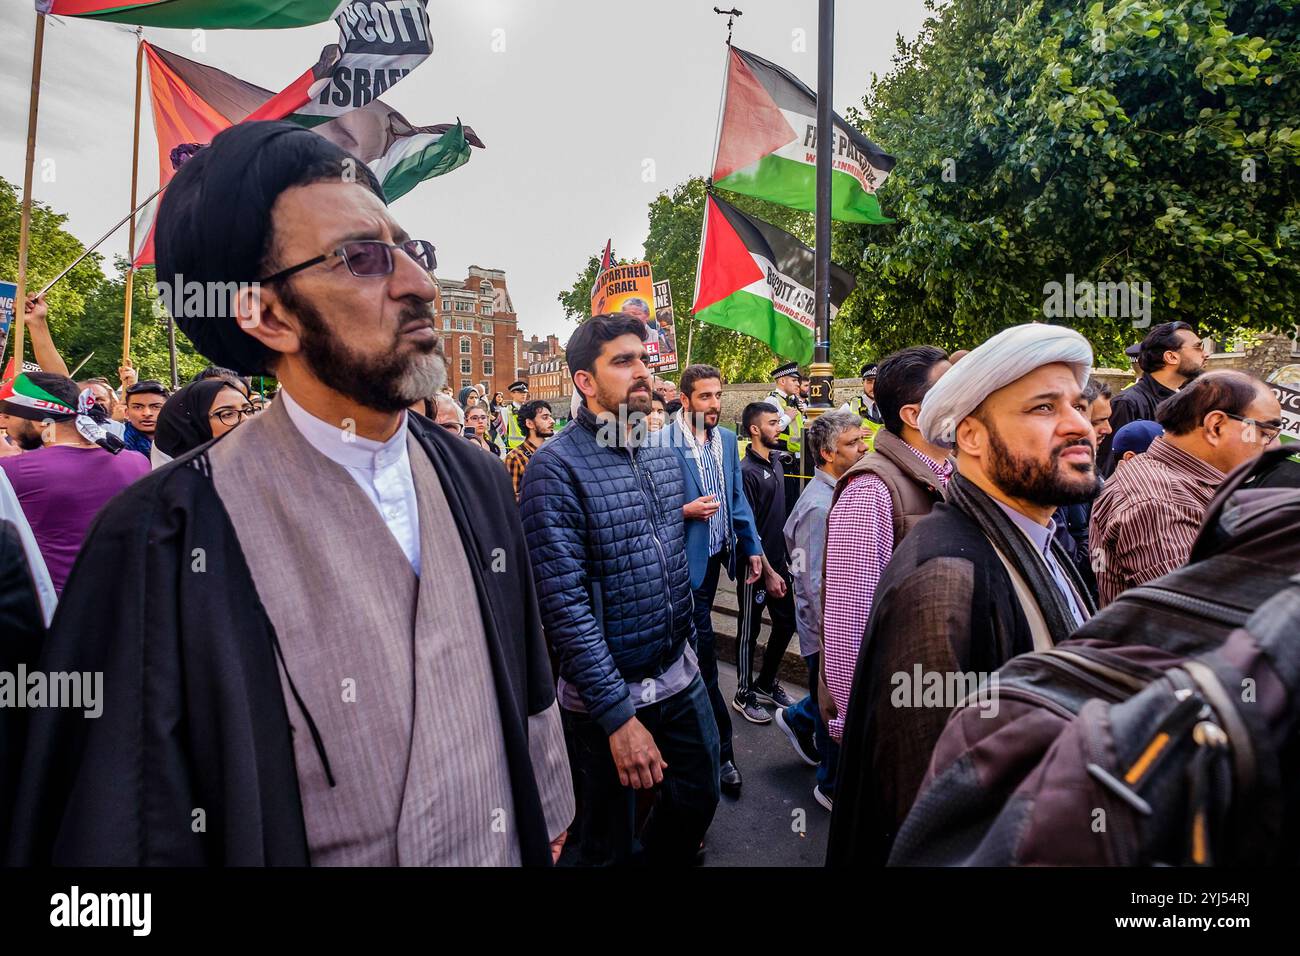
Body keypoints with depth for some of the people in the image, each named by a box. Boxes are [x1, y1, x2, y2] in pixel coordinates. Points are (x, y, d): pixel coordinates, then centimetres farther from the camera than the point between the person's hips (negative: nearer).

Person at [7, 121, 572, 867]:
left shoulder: (477, 478, -8)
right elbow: (119, 834, -17)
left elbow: (532, 692, 0)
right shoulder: (165, 541, -23)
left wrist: (548, 831, 7)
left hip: (509, 848, 5)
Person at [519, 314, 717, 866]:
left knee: (699, 798, 21)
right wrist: (619, 715, -22)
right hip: (608, 695, -6)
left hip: (680, 676, 7)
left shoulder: (663, 460, 5)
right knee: (609, 845, 14)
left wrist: (688, 644, 16)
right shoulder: (557, 468, -19)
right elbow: (564, 605, -22)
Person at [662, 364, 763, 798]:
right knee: (704, 648, -2)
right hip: (686, 557, -7)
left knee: (697, 643, 21)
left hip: (718, 552, 7)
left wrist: (752, 546, 9)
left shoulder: (727, 439, 6)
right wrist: (685, 511, -24)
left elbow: (737, 497, 12)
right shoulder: (662, 443, -16)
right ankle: (721, 749, 9)